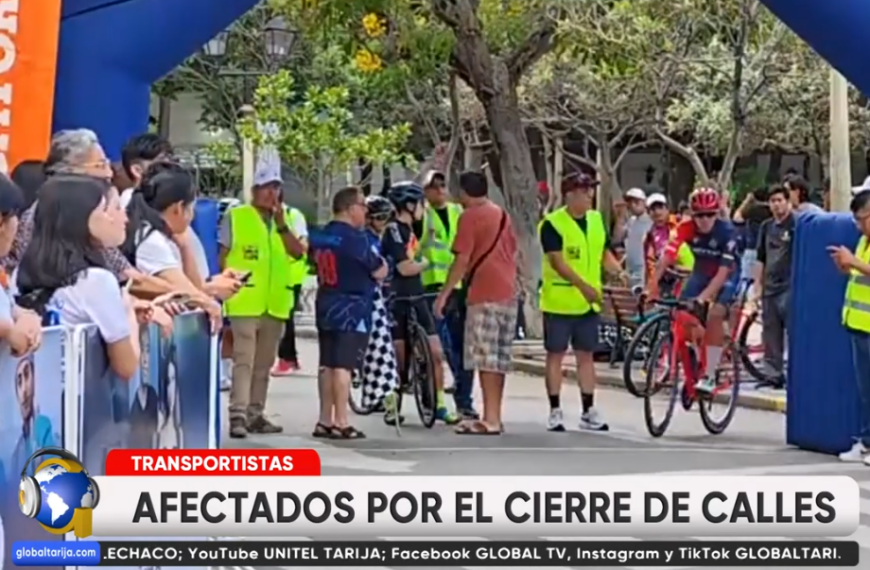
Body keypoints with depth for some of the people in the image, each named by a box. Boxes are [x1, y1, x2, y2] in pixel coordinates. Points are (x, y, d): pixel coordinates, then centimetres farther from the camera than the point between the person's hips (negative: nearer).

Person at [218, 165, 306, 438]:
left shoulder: (288, 218, 12)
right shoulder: (235, 216, 0)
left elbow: (298, 252, -2)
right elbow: (223, 256, 0)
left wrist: (281, 225, -13)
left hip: (275, 304, 5)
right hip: (244, 302, -5)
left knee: (263, 363, 11)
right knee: (243, 360, -11)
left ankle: (255, 414, 18)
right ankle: (238, 415, -13)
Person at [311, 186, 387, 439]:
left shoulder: (322, 236, 9)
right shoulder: (354, 237, -15)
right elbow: (380, 272, -11)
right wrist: (379, 260, 11)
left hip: (326, 307, 8)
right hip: (351, 308, -8)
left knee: (327, 365, 10)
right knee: (343, 366, -8)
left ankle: (325, 421, 13)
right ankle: (340, 423, -8)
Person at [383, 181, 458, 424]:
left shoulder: (408, 230, 15)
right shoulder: (394, 231, -14)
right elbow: (405, 268, -19)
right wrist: (427, 262, -5)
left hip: (417, 300, 8)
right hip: (399, 302, -8)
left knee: (436, 353, 2)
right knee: (399, 359, 1)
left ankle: (439, 404, 9)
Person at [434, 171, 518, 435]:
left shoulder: (470, 216, -7)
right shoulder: (502, 215, 17)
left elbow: (462, 260, -12)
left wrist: (444, 294, -8)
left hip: (484, 294, -8)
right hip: (508, 293, 8)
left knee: (485, 358, -7)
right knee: (499, 358, 11)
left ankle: (491, 419, -10)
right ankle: (494, 415, 15)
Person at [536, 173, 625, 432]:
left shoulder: (597, 220, 9)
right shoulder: (552, 224, -12)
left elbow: (605, 253, 13)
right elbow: (557, 262, -19)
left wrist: (618, 271, -7)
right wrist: (583, 285, -29)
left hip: (588, 302, 6)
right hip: (559, 302, -6)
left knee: (586, 355, 10)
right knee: (556, 354, 2)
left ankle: (589, 411, 16)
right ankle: (555, 411, 8)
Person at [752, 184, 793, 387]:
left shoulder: (796, 224, -4)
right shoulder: (766, 226, 13)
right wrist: (758, 286, 12)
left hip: (789, 287, -6)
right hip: (770, 288, 6)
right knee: (770, 334, 8)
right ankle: (774, 374, 14)